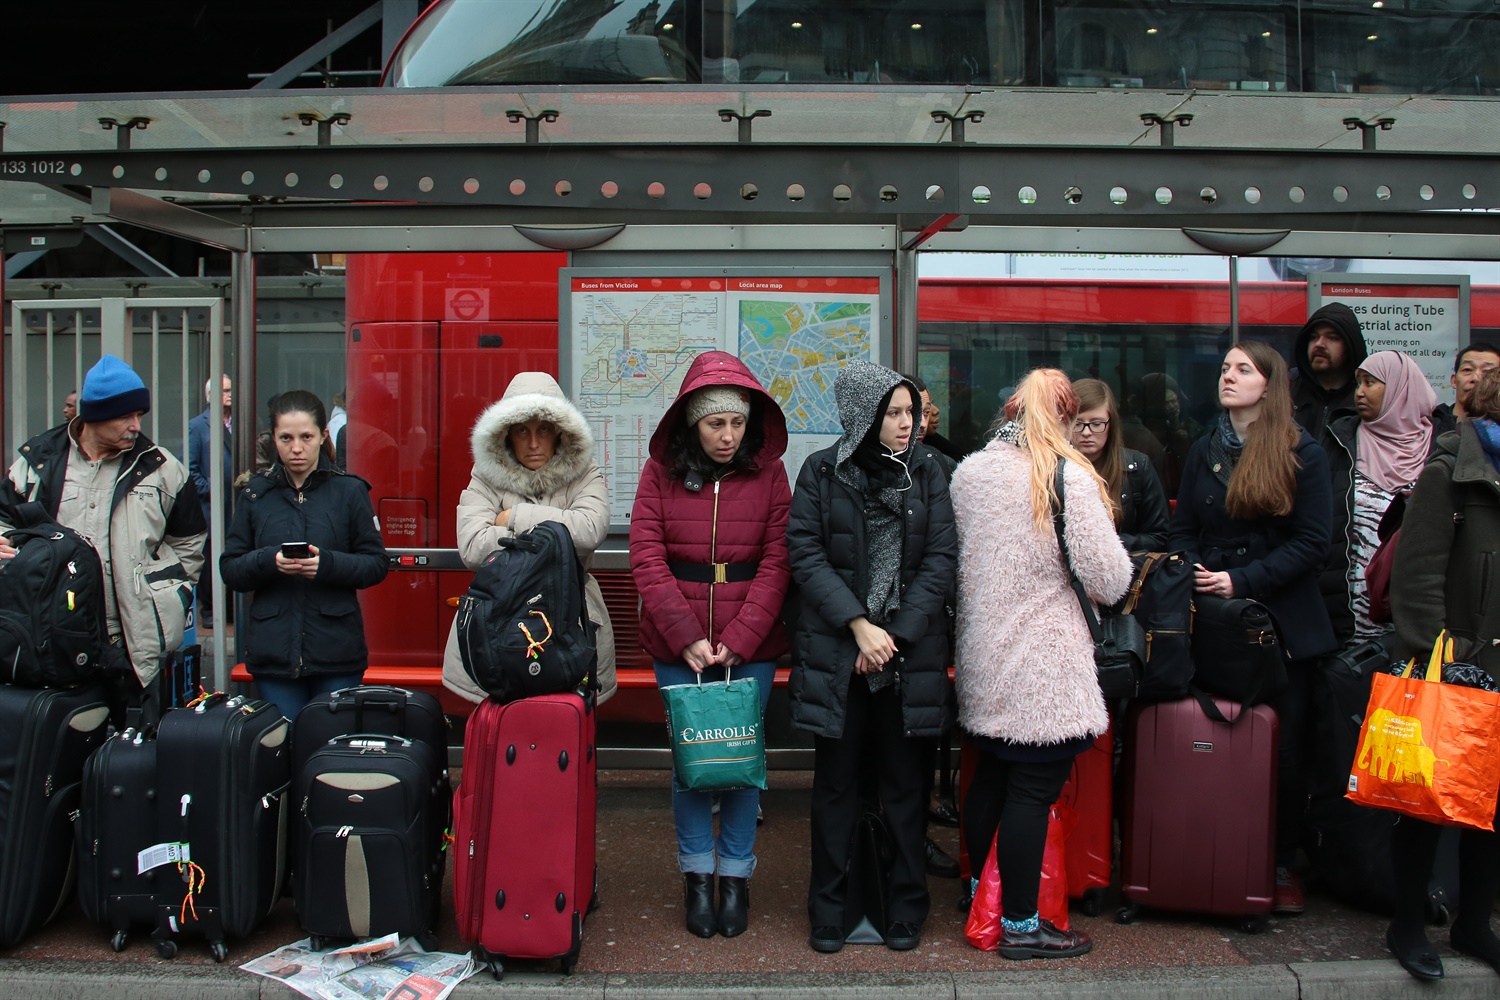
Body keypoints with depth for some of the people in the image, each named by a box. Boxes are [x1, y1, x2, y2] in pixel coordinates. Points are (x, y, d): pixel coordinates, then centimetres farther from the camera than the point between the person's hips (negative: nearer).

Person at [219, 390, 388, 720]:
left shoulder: (349, 490, 2)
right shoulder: (256, 493, 8)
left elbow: (376, 565, 0)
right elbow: (230, 569, 5)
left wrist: (328, 563, -18)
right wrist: (268, 562, -15)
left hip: (337, 653, -2)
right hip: (274, 652, 2)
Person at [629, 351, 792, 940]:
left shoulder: (768, 472, -1)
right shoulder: (661, 471, -1)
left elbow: (776, 564, -5)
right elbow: (647, 560, -6)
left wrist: (737, 641, -14)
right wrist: (687, 637, -15)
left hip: (751, 644, 0)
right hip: (678, 644, 0)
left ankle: (736, 875, 22)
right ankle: (697, 875, 22)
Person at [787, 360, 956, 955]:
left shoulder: (926, 472, 5)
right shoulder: (822, 471, 1)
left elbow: (941, 557, 0)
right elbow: (805, 553, -5)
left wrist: (897, 633, -9)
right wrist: (859, 625, -13)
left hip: (910, 651, 1)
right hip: (836, 650, -1)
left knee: (906, 780, 7)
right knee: (837, 778, 7)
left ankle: (906, 907, 22)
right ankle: (829, 907, 21)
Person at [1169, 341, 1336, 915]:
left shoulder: (1303, 453, -2)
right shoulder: (1203, 451, 11)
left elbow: (1312, 544, -7)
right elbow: (1181, 530, 11)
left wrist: (1240, 581, -15)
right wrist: (1195, 576, -9)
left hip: (1282, 620, -3)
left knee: (1282, 749, 4)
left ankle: (1282, 865, 21)